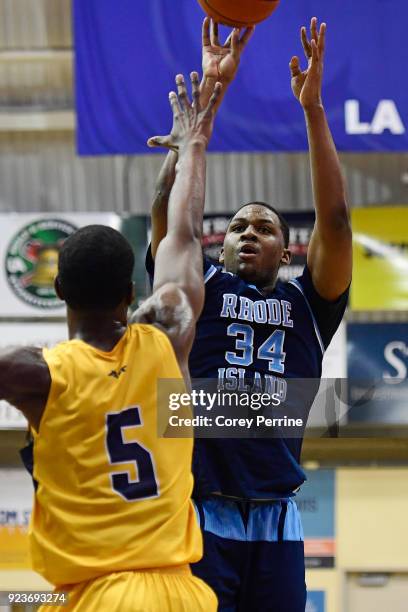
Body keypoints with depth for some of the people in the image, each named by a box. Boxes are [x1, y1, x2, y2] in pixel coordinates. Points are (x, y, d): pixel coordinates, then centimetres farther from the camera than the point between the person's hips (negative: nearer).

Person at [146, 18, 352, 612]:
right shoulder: (199, 290, 10)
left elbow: (334, 220, 0)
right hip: (200, 518, -2)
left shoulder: (307, 305, 12)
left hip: (276, 523, 2)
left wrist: (313, 108, -6)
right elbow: (168, 205, -2)